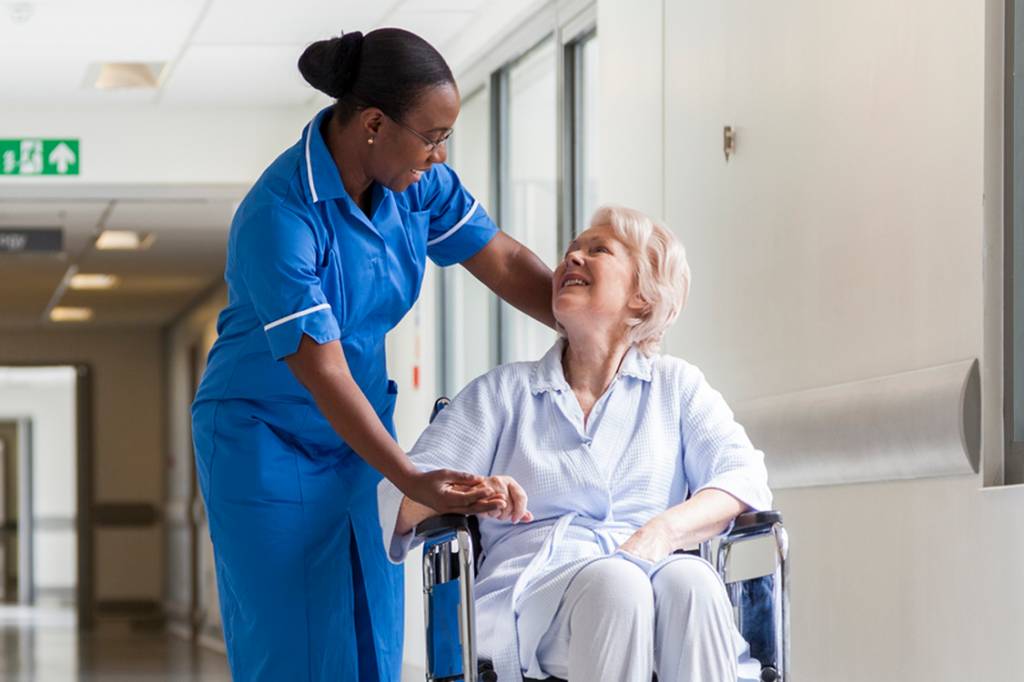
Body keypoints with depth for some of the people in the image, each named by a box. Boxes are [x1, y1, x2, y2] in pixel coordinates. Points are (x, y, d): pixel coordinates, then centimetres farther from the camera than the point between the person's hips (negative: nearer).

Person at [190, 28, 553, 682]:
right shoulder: (279, 217, -27)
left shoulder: (417, 181, -6)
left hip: (358, 437, 7)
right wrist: (412, 481, -33)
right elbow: (322, 372, -28)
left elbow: (505, 263, 1)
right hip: (269, 448, -7)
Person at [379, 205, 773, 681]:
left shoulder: (676, 386, 23)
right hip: (534, 584, -1)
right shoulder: (502, 392, 22)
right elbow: (400, 498, 13)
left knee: (691, 581, -37)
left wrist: (665, 530, -15)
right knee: (614, 584, -38)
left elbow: (743, 478, 6)